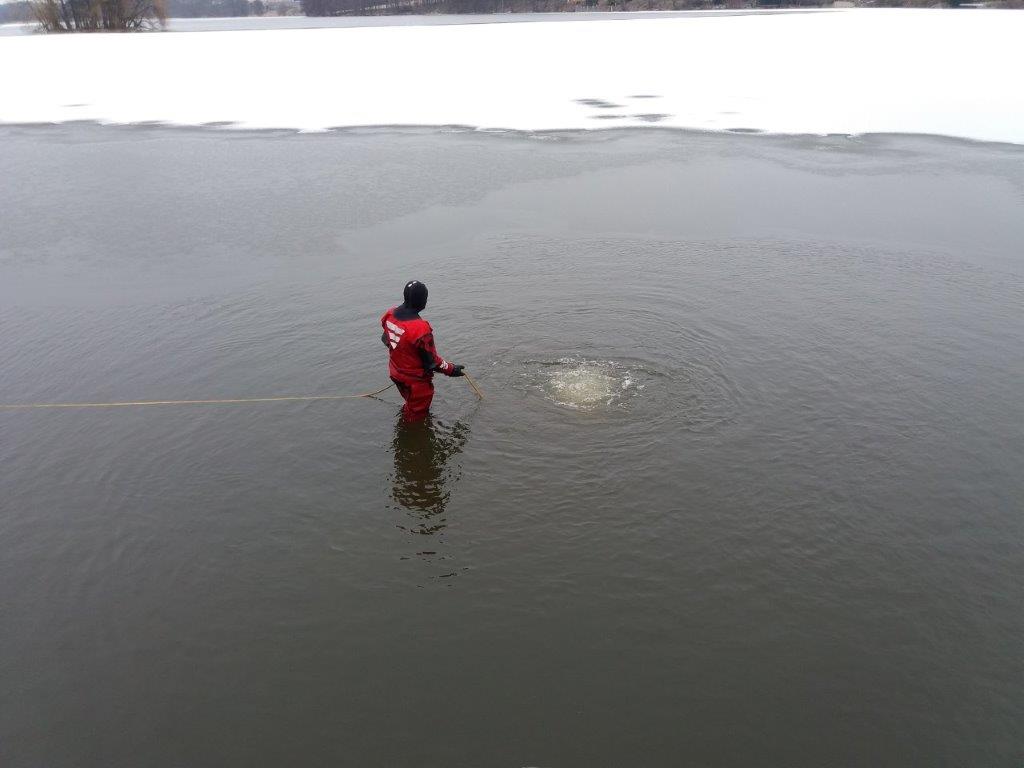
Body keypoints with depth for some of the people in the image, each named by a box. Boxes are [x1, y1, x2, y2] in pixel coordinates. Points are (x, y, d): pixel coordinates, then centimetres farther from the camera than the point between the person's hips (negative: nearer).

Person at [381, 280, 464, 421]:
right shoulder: (420, 329, -35)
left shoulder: (390, 314, -12)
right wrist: (451, 369, -9)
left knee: (410, 401, 33)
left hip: (395, 373, 7)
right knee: (416, 414, 16)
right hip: (415, 380, -7)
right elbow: (431, 361, -25)